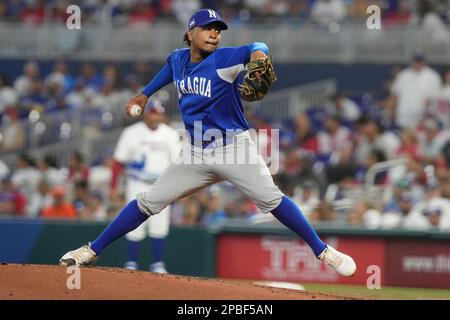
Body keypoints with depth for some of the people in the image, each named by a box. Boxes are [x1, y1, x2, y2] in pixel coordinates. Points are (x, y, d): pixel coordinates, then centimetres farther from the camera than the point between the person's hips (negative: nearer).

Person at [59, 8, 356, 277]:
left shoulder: (223, 59, -13)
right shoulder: (178, 59, 3)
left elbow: (254, 49, -33)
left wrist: (258, 53, -56)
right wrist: (145, 94, 31)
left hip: (234, 147, -4)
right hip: (195, 154, 4)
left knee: (270, 199, -20)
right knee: (149, 202, 4)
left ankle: (322, 251, -11)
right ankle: (92, 251, 11)